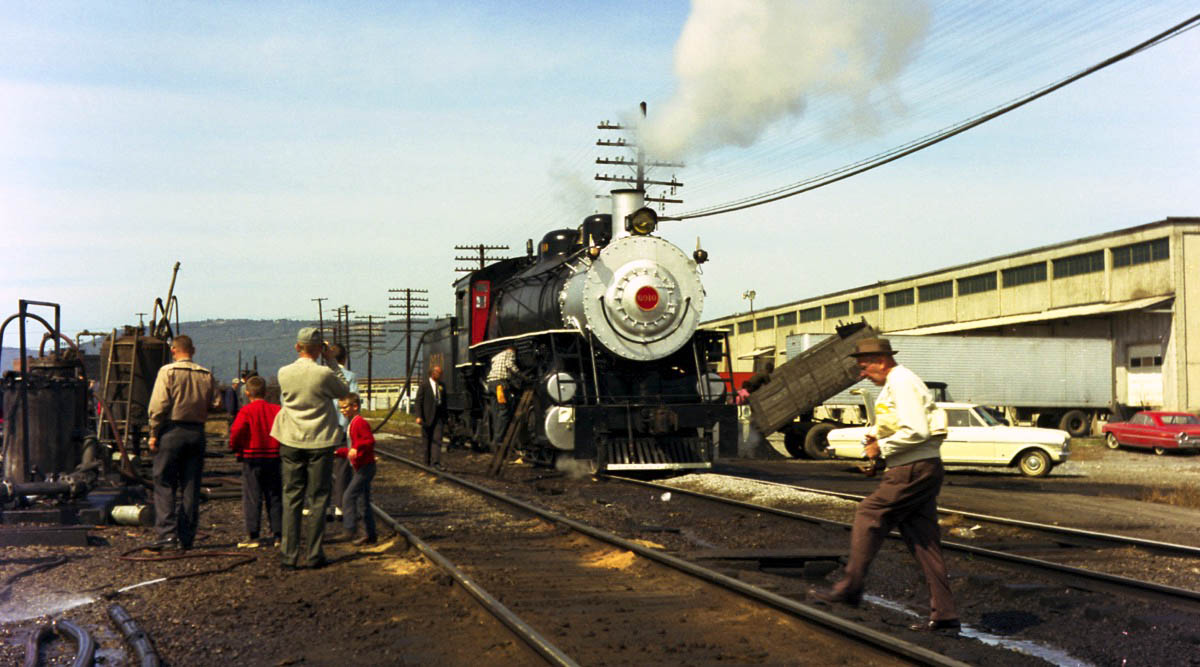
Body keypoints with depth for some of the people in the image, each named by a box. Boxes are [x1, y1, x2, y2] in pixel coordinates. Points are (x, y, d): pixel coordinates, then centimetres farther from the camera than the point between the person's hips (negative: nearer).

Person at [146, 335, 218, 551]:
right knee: (190, 487, 8)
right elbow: (215, 404, 7)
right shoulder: (206, 375, 5)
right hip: (197, 431, 4)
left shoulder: (168, 372, -6)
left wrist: (154, 433, -4)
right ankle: (186, 538, 11)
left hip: (171, 430, -4)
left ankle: (167, 535, -6)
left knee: (165, 485, 1)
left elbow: (159, 405, -10)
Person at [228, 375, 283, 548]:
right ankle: (278, 534, 11)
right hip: (274, 458, 3)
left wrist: (235, 448, 1)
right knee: (274, 497, 11)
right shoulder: (277, 410, 2)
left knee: (252, 498, 1)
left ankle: (252, 536, -1)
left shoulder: (246, 411, -9)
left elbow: (236, 432, -17)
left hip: (252, 460, -3)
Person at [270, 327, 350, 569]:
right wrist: (332, 361, 4)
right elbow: (344, 391, 4)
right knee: (317, 499, 5)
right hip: (320, 442, -3)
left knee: (291, 498, 8)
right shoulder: (324, 374, -14)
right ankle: (313, 554, 7)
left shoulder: (284, 373, -3)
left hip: (291, 442, 3)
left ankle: (288, 555, 7)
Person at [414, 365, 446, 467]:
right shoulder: (424, 385, -4)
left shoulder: (441, 385, 10)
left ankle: (436, 462, -15)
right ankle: (427, 462, 20)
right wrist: (419, 416, -15)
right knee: (427, 440, 7)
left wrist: (444, 416, 14)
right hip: (427, 416, -3)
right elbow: (418, 401, -7)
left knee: (437, 439, -9)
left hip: (438, 416, 3)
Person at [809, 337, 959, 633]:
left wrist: (882, 448, -12)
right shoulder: (894, 384, 20)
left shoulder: (902, 383, -13)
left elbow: (916, 432, -22)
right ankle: (944, 613, 7)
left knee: (869, 516, -2)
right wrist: (878, 436, 11)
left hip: (913, 471, -10)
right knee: (923, 542, 7)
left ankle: (850, 587, 6)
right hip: (923, 470, 10)